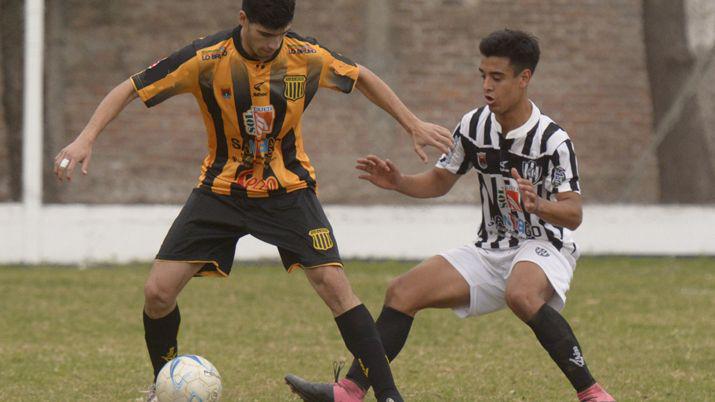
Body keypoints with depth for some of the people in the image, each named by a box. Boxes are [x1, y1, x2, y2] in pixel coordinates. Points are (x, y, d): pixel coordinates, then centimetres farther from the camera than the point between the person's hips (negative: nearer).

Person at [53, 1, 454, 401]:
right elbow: (131, 89, -12)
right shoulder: (207, 59, -19)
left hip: (288, 187, 0)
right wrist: (86, 139, -24)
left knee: (333, 284, -18)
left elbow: (361, 77, 7)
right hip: (221, 188, 0)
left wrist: (414, 124, 9)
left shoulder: (308, 56, -13)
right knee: (158, 292, -8)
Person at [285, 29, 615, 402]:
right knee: (402, 291, -6)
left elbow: (573, 214, -21)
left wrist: (539, 205, -41)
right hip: (491, 250, 7)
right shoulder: (473, 126, 1)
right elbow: (440, 181, 15)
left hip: (543, 247, -7)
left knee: (521, 295, -40)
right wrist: (398, 182, -4)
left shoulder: (552, 140, -17)